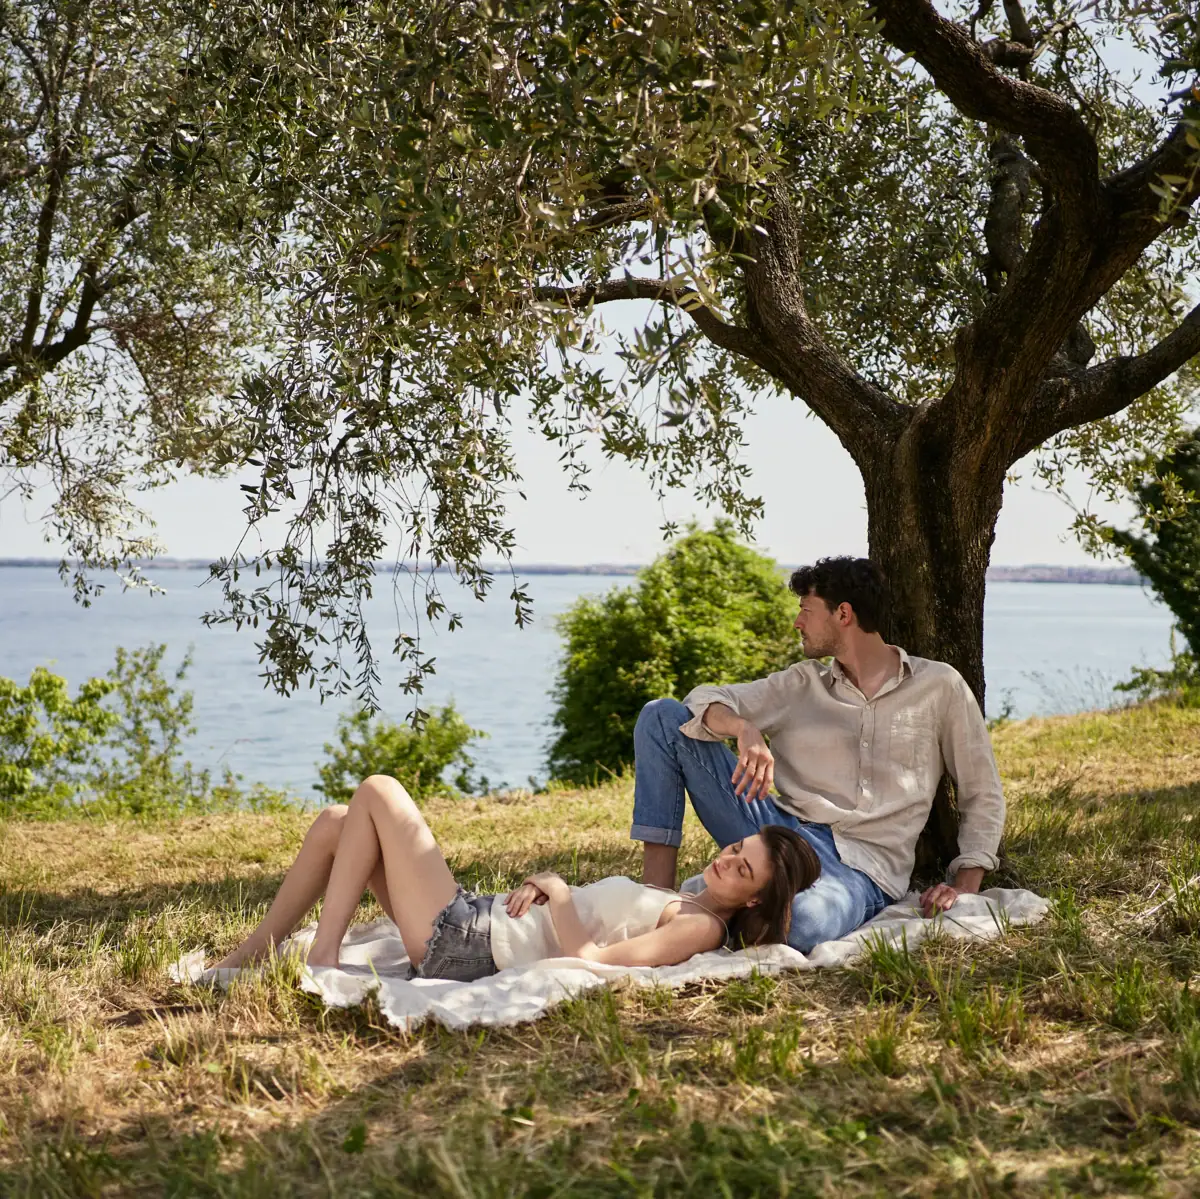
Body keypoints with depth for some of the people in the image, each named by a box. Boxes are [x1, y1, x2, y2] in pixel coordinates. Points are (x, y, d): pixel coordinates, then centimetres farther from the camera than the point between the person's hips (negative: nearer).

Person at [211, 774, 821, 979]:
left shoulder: (702, 927, -15)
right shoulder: (676, 903, 13)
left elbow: (585, 959, -25)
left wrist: (557, 889, -11)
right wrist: (539, 889, -1)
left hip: (467, 947, -9)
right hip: (484, 918, 9)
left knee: (378, 791, -5)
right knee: (336, 822, 11)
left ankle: (322, 957, -2)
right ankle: (247, 957, 16)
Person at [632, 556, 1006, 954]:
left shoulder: (939, 686, 8)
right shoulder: (801, 685, 16)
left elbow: (983, 796, 11)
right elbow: (706, 701, 4)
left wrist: (964, 885, -3)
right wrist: (746, 730, -19)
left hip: (862, 868, -4)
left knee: (804, 921, -43)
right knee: (661, 715, -6)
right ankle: (658, 891, -12)